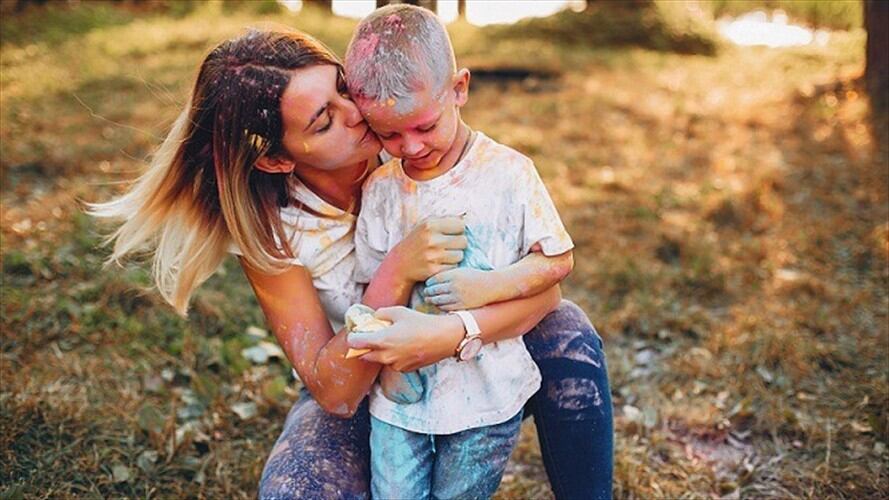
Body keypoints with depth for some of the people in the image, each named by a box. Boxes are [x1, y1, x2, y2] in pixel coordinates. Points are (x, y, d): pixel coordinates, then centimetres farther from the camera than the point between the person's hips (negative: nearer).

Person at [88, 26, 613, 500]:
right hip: (362, 390, -1)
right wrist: (396, 270, -38)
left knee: (567, 333, -27)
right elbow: (334, 392, -26)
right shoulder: (272, 235, -22)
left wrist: (452, 333, -44)